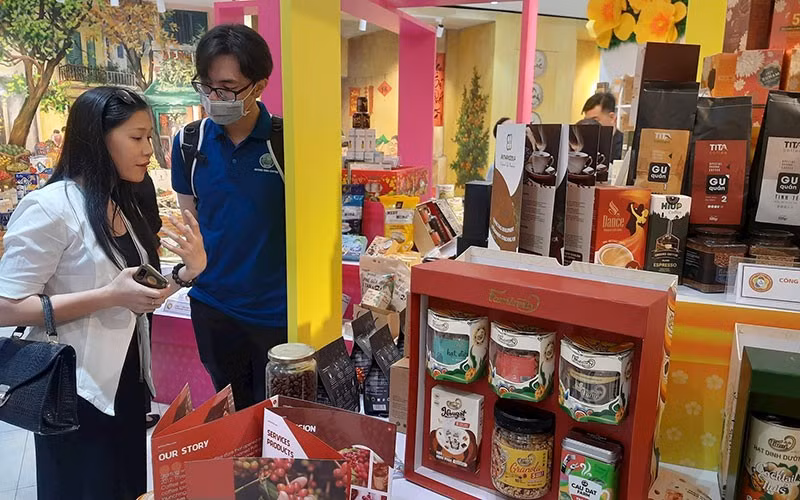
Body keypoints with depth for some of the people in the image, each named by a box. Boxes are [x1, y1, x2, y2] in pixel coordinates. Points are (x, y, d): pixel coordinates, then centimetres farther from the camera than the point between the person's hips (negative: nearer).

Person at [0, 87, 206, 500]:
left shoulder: (123, 206, 9)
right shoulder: (50, 207, -18)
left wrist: (188, 271, -6)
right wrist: (109, 296, -26)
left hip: (127, 381, 8)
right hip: (78, 392, -7)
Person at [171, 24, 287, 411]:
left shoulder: (287, 141, -12)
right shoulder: (189, 141, -1)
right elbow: (188, 216, 11)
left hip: (278, 309, -3)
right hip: (212, 303, 4)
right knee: (229, 410, 23)